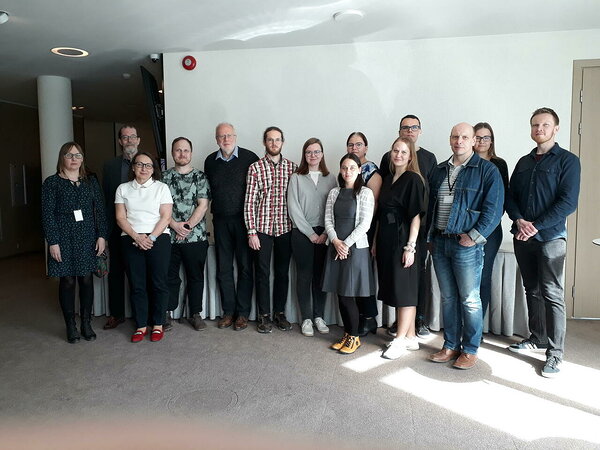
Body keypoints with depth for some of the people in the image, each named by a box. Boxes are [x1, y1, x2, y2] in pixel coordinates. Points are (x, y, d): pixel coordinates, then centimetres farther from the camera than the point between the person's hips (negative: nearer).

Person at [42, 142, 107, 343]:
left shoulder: (91, 182, 9)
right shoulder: (52, 182, 0)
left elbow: (100, 210, 7)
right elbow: (47, 214, -4)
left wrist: (101, 235, -1)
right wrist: (53, 242, -10)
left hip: (88, 238, 3)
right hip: (64, 239, -2)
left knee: (86, 279, 6)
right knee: (68, 281, 2)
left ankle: (86, 323, 18)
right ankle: (71, 326, 14)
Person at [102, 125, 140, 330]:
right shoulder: (110, 166, 8)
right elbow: (105, 197, 6)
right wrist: (105, 228, 0)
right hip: (117, 227, 2)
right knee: (116, 271, 9)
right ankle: (116, 313, 22)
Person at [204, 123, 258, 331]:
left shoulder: (249, 157, -4)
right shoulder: (210, 161, 9)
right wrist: (215, 209, 10)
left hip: (244, 219, -4)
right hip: (221, 220, 4)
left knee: (245, 267, 2)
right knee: (223, 268, 8)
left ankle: (242, 313, 12)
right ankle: (228, 311, 19)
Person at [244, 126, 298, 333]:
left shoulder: (293, 167, 5)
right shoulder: (255, 168, -1)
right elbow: (249, 202, -4)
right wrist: (251, 232, -9)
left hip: (285, 228, 2)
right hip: (262, 228, -2)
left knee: (282, 272, 11)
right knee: (262, 273, 5)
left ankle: (280, 313, 25)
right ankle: (264, 315, 18)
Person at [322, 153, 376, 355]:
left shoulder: (365, 193, -3)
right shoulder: (334, 193, 10)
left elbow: (365, 224, -10)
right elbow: (328, 220, 6)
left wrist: (347, 244, -13)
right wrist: (336, 241, -9)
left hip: (356, 248, -4)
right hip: (336, 247, 5)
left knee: (348, 295, -3)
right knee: (341, 294, 8)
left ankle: (354, 337, 14)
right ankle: (347, 334, 22)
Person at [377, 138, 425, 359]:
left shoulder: (413, 179, -7)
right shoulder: (388, 179, 14)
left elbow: (416, 216, -12)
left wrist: (410, 247, -18)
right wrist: (376, 242, 11)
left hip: (403, 240, -8)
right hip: (386, 240, 8)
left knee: (404, 289, -1)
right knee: (393, 288, 11)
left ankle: (400, 339, 8)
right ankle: (410, 337, 22)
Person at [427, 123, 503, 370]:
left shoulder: (487, 170, -3)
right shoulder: (440, 170, 15)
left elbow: (494, 208, -10)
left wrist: (474, 236, -15)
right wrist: (430, 237, 14)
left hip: (467, 245, -5)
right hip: (439, 243, 6)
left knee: (470, 300, 2)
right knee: (447, 298, 12)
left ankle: (471, 350, 16)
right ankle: (451, 346, 23)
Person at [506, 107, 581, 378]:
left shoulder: (567, 161, -2)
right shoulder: (524, 162, 15)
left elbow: (568, 202, -11)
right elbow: (511, 196, 10)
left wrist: (536, 226, -17)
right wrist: (519, 220, -9)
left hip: (550, 237, -5)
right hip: (522, 237, 5)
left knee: (552, 294, -4)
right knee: (532, 290, 13)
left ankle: (555, 353, 4)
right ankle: (537, 338, 27)